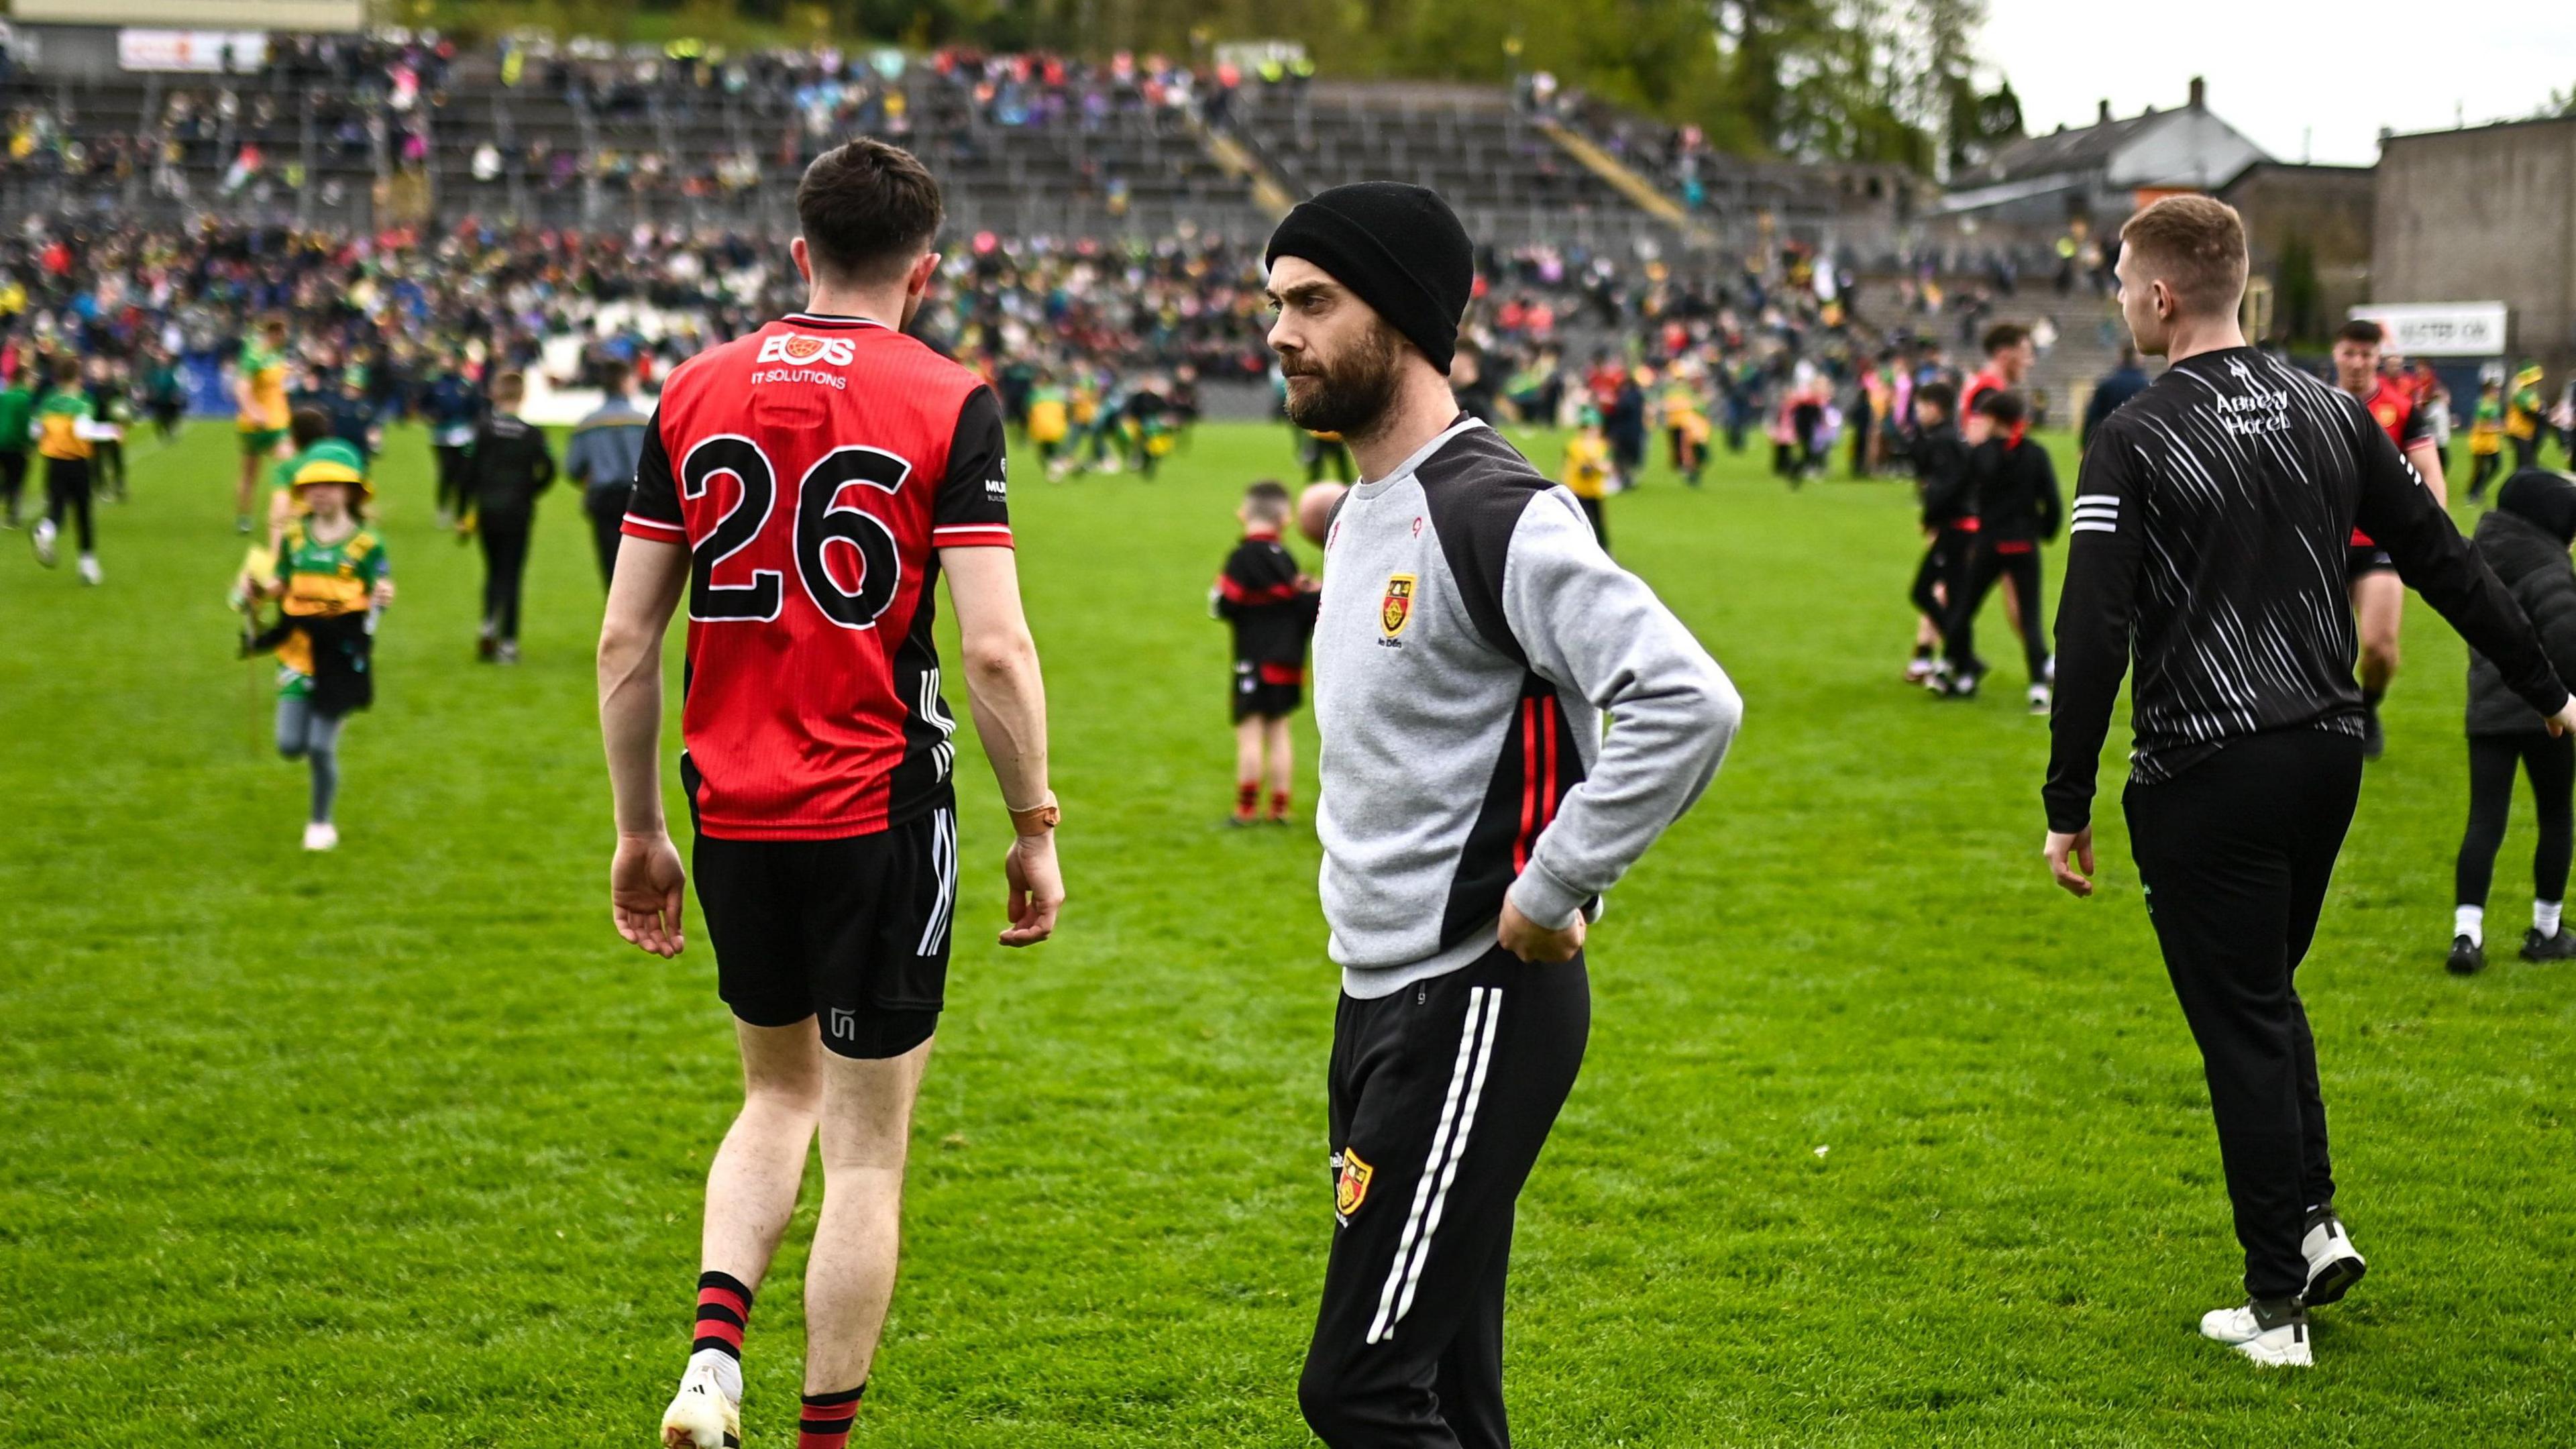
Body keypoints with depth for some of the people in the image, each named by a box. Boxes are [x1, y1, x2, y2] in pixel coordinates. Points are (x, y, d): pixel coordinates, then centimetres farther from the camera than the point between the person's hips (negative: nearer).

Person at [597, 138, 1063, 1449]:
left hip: (734, 815, 4)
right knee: (867, 1147, 7)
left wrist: (638, 830, 13)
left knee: (778, 1093, 24)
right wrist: (1034, 827, -2)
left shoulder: (696, 390, 4)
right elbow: (995, 649, -13)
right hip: (879, 812, -4)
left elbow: (625, 638, 4)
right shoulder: (947, 403, -7)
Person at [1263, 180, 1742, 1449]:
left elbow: (1689, 703, -28)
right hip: (1379, 1001, 10)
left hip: (1476, 1009, -10)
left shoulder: (1496, 514, -17)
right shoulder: (1361, 517, 14)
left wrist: (1550, 892, -22)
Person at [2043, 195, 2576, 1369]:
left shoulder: (2135, 442, -12)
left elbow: (2093, 634, -15)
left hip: (2207, 776, -6)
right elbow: (2443, 560, 10)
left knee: (2243, 1028, 2)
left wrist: (2068, 809, -10)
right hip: (2328, 748, 6)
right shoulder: (2326, 413, 6)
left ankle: (2276, 1302, 6)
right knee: (2269, 995, 24)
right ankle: (2314, 1221, 17)